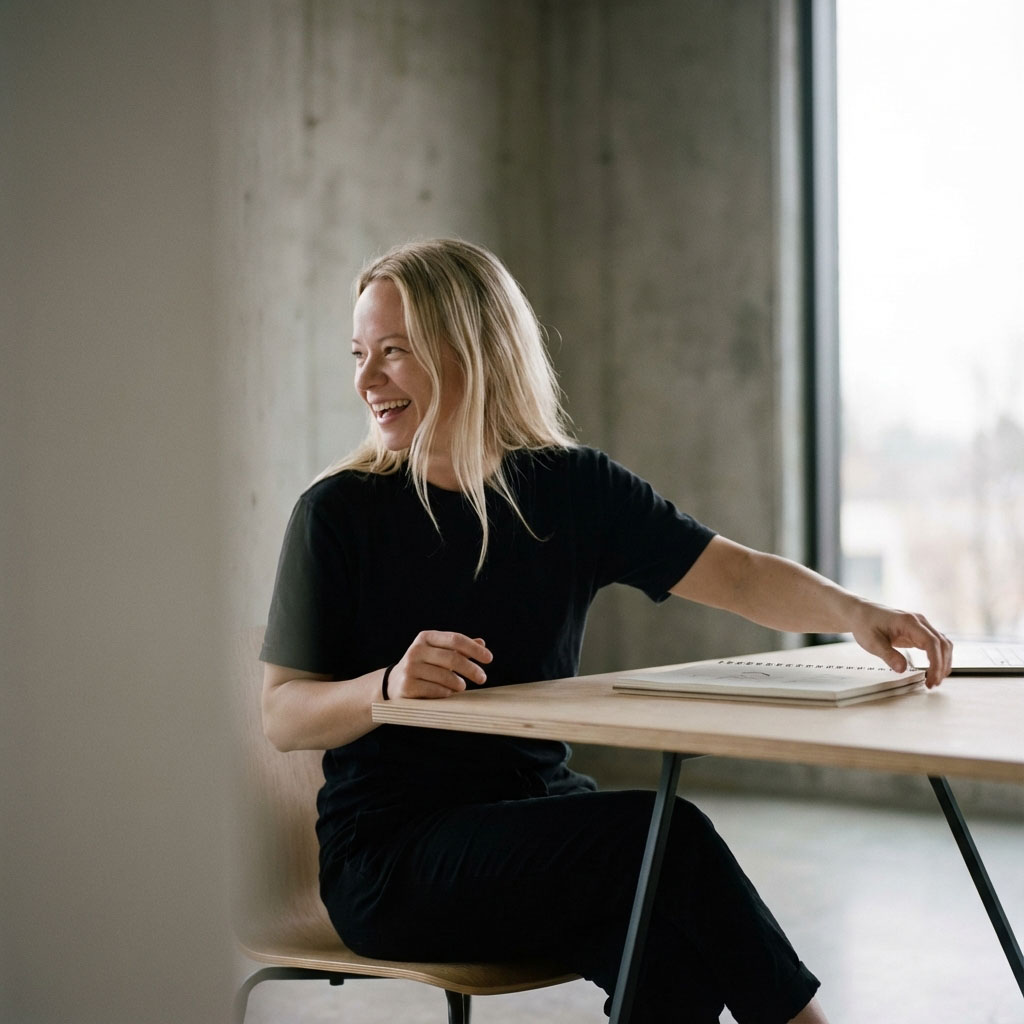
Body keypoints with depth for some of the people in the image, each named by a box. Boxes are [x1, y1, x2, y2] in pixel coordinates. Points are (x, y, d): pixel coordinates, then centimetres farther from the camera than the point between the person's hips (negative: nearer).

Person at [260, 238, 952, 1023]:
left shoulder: (575, 489, 5)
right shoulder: (339, 513, -4)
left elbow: (737, 576, -3)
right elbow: (283, 717, -5)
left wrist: (853, 613, -23)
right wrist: (387, 687, -25)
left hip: (540, 810, 3)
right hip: (388, 854, -3)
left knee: (675, 953, -30)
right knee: (666, 836, -26)